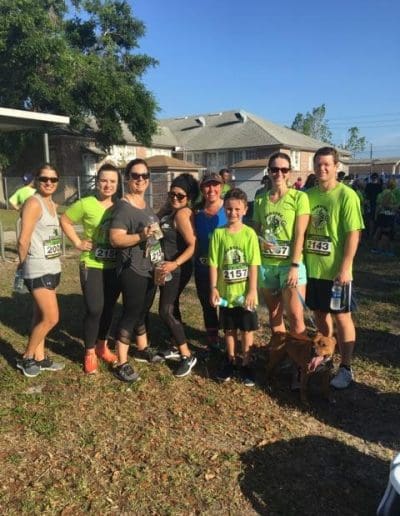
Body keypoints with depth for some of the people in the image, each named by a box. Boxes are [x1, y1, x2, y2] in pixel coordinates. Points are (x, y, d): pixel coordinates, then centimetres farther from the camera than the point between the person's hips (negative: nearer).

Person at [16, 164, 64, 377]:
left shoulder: (52, 205, 12)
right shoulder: (33, 203, -14)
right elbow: (23, 241, -16)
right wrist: (24, 264, -3)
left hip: (53, 268, 8)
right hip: (38, 270, -8)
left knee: (41, 316, 15)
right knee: (51, 318, -6)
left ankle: (39, 358, 26)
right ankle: (26, 358, 14)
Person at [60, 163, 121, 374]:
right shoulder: (86, 204, -10)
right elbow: (65, 220, 0)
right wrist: (77, 242, -6)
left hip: (114, 267, 4)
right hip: (92, 266, -4)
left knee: (108, 308, 14)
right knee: (94, 310, -6)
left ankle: (102, 346, 33)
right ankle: (89, 353, 14)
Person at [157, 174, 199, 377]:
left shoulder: (183, 214, -18)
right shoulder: (170, 210, 9)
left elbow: (193, 245, -24)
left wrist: (174, 264, -32)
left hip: (177, 269, -10)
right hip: (167, 268, 10)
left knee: (165, 311, -10)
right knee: (171, 308, 17)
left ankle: (187, 356, -2)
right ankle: (178, 348, 32)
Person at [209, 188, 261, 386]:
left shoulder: (249, 233, -7)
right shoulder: (218, 233, -3)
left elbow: (254, 265, -8)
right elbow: (214, 264, -1)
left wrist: (252, 290, -11)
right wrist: (213, 288, -5)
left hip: (245, 292, -1)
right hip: (226, 292, 1)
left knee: (247, 329, 10)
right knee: (229, 329, 15)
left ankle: (246, 364, 26)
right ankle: (230, 361, 33)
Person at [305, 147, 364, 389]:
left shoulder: (347, 195, -11)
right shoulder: (309, 195, 6)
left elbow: (354, 234, -14)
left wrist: (345, 267, -18)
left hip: (336, 270, -5)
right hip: (312, 267, 5)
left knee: (342, 317, 6)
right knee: (320, 314, 16)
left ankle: (346, 368, 18)